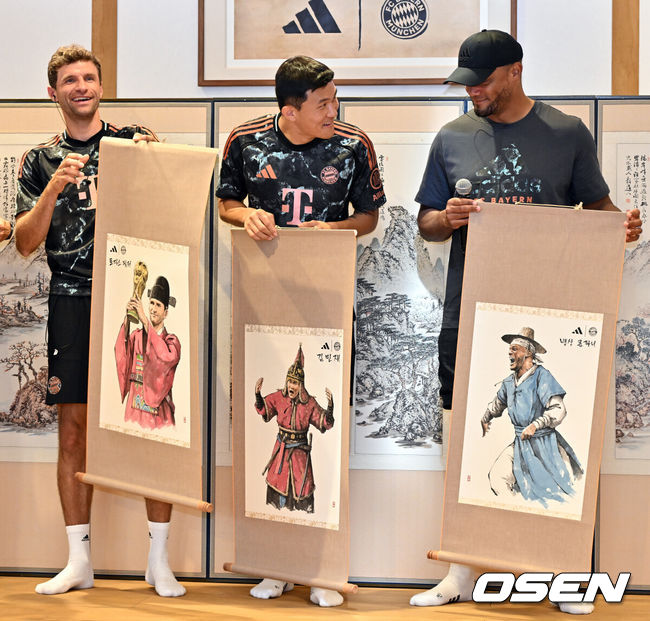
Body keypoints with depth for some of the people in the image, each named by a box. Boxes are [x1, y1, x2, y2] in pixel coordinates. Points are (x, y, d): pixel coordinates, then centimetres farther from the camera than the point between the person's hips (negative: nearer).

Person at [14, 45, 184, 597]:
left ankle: (159, 559, 7)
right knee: (74, 430, 3)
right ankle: (79, 560, 15)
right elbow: (26, 243, 6)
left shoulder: (136, 140, 10)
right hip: (74, 303, 2)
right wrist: (54, 187, -8)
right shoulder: (40, 160, 14)